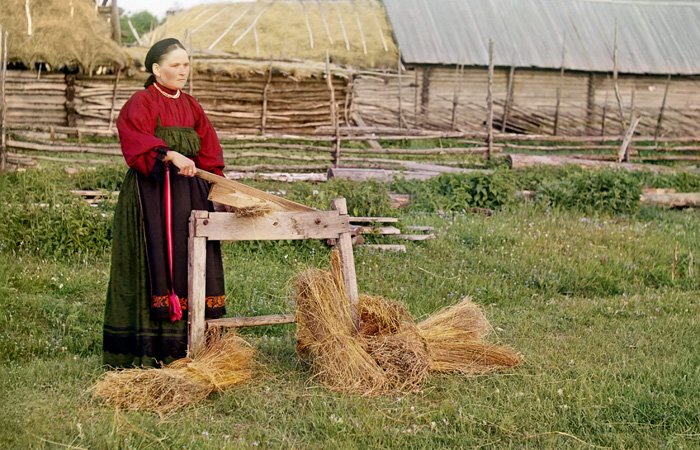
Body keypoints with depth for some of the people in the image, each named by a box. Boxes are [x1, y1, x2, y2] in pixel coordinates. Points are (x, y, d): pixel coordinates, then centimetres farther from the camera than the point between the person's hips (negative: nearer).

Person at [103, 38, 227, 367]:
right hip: (151, 192, -6)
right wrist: (171, 155, -37)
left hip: (188, 192, 6)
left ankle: (187, 345, 9)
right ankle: (146, 350, -5)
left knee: (189, 264, 4)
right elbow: (137, 140, -22)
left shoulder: (191, 106, 16)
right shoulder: (141, 103, -4)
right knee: (154, 264, -8)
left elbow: (209, 153, 14)